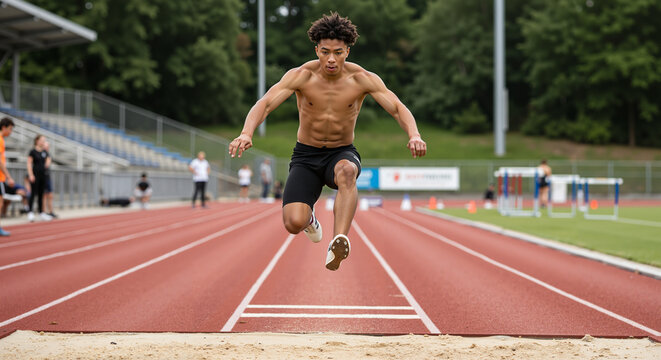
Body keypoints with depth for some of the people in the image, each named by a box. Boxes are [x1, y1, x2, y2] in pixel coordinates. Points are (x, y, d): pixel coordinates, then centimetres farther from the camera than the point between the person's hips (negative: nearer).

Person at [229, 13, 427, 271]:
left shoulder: (363, 79, -12)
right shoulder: (302, 75, -14)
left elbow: (398, 108, -16)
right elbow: (264, 104, -23)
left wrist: (414, 135, -38)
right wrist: (246, 133, -43)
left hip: (342, 154, 0)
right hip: (306, 156, 0)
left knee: (346, 171, -40)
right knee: (293, 223, -21)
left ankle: (340, 240, -51)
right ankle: (308, 216, 18)